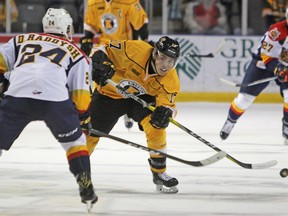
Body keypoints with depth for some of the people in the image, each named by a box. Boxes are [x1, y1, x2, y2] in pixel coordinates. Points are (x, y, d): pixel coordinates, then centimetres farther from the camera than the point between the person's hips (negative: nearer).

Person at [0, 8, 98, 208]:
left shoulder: (22, 40, 33)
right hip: (55, 98, -1)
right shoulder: (77, 54, 28)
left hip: (17, 96, 1)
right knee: (75, 140, 23)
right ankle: (86, 186, 17)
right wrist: (84, 119, 34)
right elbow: (81, 96, 22)